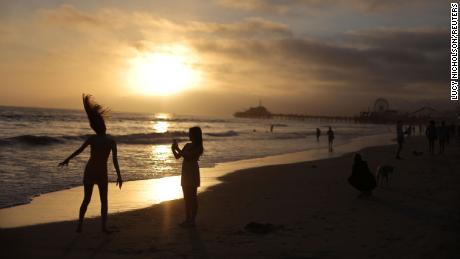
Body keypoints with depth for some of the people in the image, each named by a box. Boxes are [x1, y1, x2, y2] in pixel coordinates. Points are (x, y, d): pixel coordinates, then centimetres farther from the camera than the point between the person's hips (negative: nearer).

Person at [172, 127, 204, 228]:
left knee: (192, 197, -3)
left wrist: (177, 148, -17)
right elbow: (177, 157, 11)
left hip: (193, 174, -8)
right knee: (186, 198, 12)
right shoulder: (188, 145, 12)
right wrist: (173, 149, -6)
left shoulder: (198, 147, -9)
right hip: (185, 173, 8)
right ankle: (187, 219, 20)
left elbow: (188, 156, -21)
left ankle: (192, 221, 3)